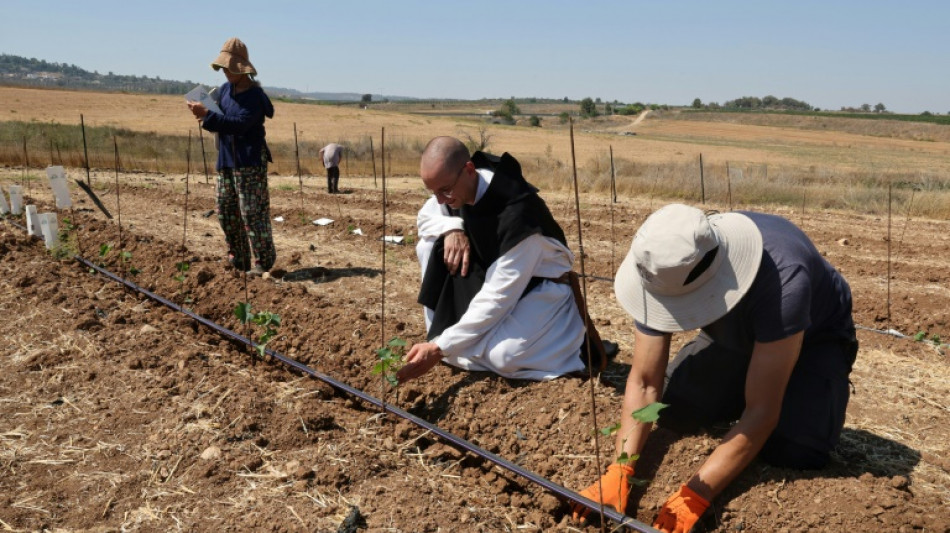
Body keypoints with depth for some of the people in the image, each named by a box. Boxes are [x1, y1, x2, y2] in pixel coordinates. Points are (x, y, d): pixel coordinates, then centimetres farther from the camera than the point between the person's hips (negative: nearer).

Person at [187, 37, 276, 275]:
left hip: (250, 162, -8)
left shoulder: (255, 96, -14)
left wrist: (207, 115, -26)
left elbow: (238, 123, -25)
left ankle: (263, 261, 4)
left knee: (252, 212, -7)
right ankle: (238, 259, 22)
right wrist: (204, 116, -4)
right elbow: (221, 122, 17)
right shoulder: (225, 89, 10)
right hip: (226, 160, 8)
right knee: (226, 211, 11)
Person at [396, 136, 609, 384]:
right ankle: (442, 331, -1)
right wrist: (452, 228, -20)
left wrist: (440, 348, -32)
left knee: (502, 357, -32)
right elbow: (425, 216, 6)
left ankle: (574, 330, -3)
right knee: (431, 243, -10)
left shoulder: (517, 212, -35)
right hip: (493, 273, 7)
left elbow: (498, 298, -33)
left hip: (539, 285, -7)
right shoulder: (456, 183, -13)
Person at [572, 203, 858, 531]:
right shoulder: (664, 272, -28)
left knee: (794, 449, -26)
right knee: (673, 412, -16)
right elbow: (644, 382, -22)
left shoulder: (783, 279, -43)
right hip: (737, 336, 4)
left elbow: (760, 413, -39)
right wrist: (620, 472, -34)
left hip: (814, 338, -4)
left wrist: (694, 496, -43)